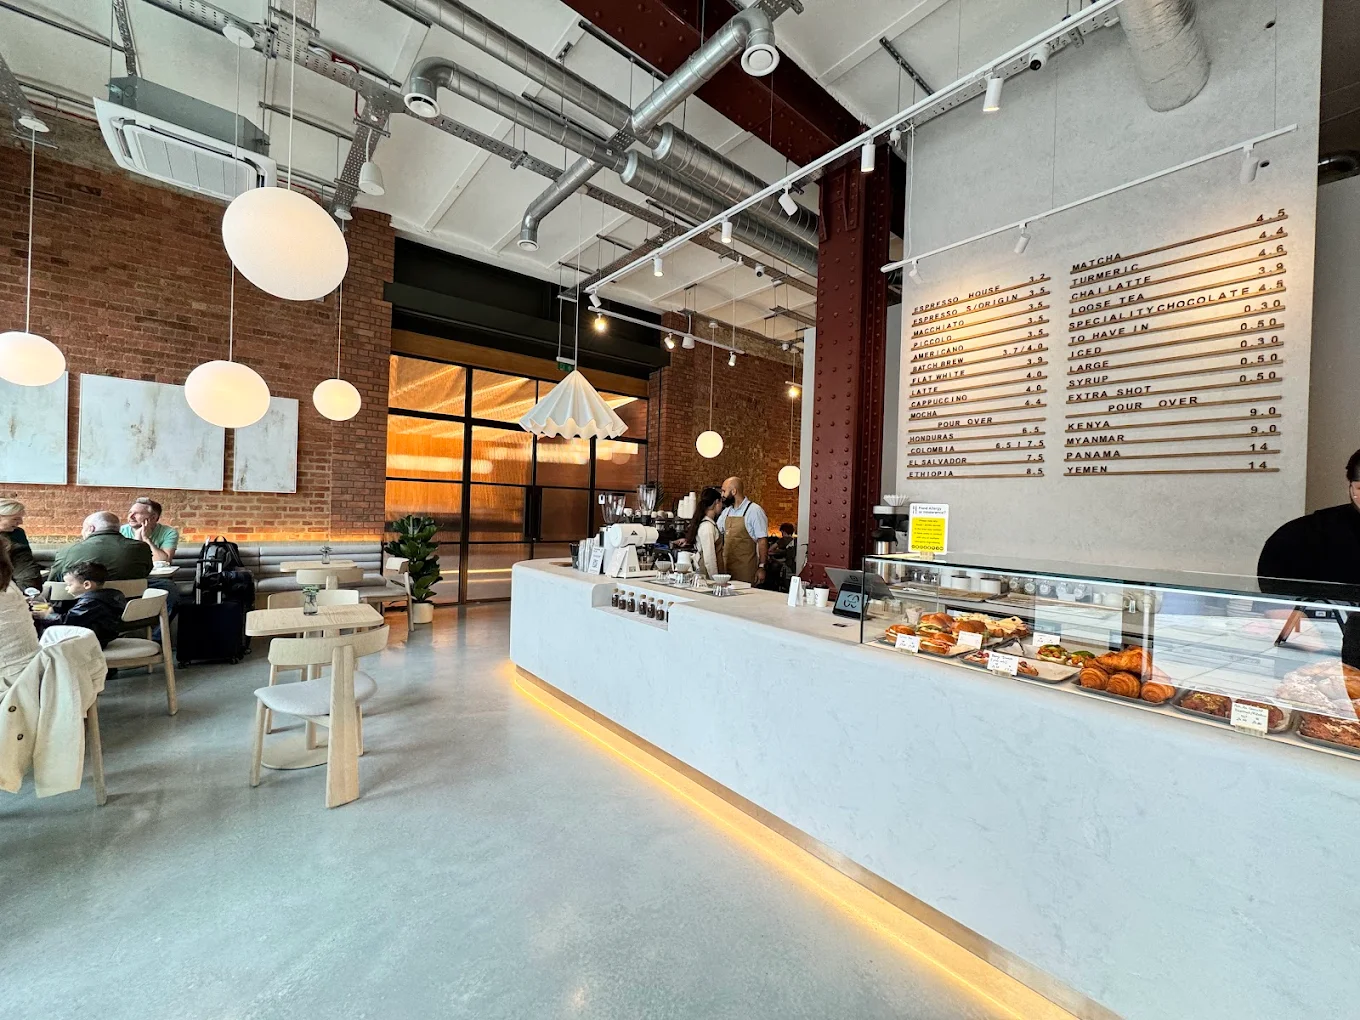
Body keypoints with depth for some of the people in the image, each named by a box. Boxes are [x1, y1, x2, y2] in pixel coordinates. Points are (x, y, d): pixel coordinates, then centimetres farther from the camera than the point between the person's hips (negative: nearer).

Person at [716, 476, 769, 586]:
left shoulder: (754, 510, -9)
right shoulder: (726, 511, 11)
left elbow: (762, 541, -10)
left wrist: (761, 567, -13)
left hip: (746, 569, -6)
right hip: (726, 566, 6)